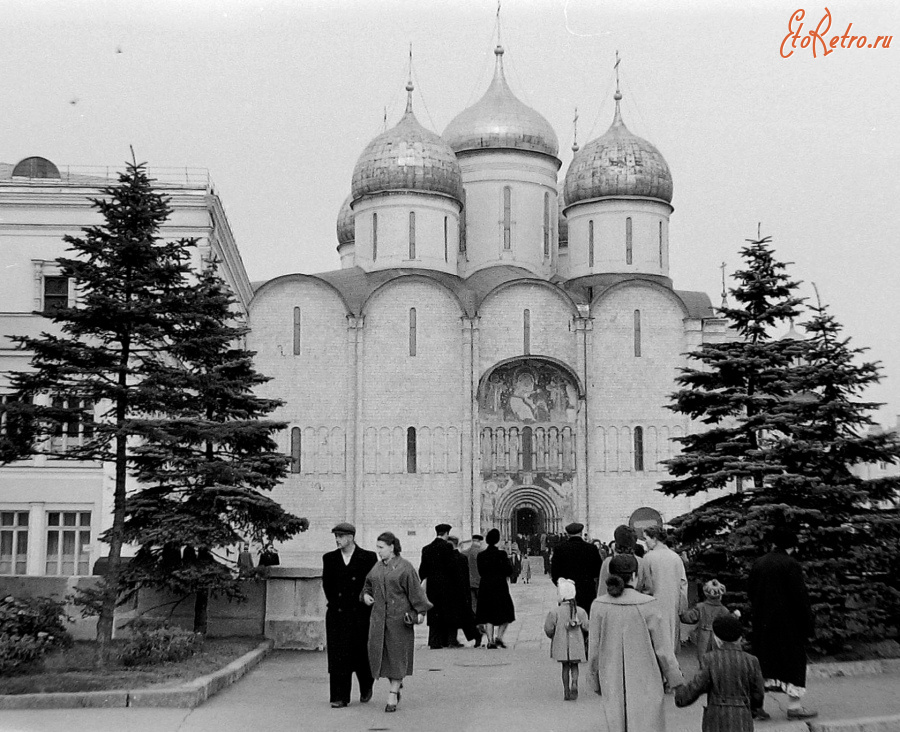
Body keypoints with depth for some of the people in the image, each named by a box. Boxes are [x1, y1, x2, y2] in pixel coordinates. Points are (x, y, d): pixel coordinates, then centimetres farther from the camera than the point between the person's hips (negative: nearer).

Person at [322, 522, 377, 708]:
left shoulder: (368, 558, -2)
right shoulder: (329, 558, 7)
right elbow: (327, 584, 13)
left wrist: (365, 601, 1)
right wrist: (335, 603, 10)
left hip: (360, 614, -2)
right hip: (337, 615, 2)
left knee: (360, 651, 2)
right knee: (337, 655, -3)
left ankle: (366, 685, 31)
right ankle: (340, 697, 2)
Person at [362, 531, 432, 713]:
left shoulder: (405, 567, -7)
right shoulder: (377, 567, 10)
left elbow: (416, 590, -9)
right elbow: (368, 584, 25)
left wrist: (421, 611, -16)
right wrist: (366, 595, 5)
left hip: (399, 617, -5)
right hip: (379, 616, 5)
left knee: (397, 655, -1)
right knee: (379, 652, 1)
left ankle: (393, 695, 5)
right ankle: (396, 685, 22)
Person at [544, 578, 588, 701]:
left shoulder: (555, 612, -13)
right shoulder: (580, 611, -8)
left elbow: (548, 628, -11)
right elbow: (586, 626, -5)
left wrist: (552, 637, 10)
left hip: (561, 644, -1)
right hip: (576, 643, 1)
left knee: (565, 666, 13)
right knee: (574, 666, 14)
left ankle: (566, 692, 11)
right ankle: (574, 683, -12)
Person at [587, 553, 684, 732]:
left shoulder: (599, 606, -8)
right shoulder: (648, 605, -14)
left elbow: (594, 650, -2)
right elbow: (663, 649, -8)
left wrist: (595, 681, 12)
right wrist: (676, 681, 4)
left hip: (613, 685, 2)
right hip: (645, 683, -2)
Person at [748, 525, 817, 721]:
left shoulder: (758, 564, 6)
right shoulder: (791, 565, -13)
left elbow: (750, 593, 12)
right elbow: (800, 597, -15)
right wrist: (808, 623, -7)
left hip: (762, 624, 6)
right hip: (788, 624, -6)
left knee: (762, 661, 12)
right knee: (794, 661, 5)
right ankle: (794, 706, 8)